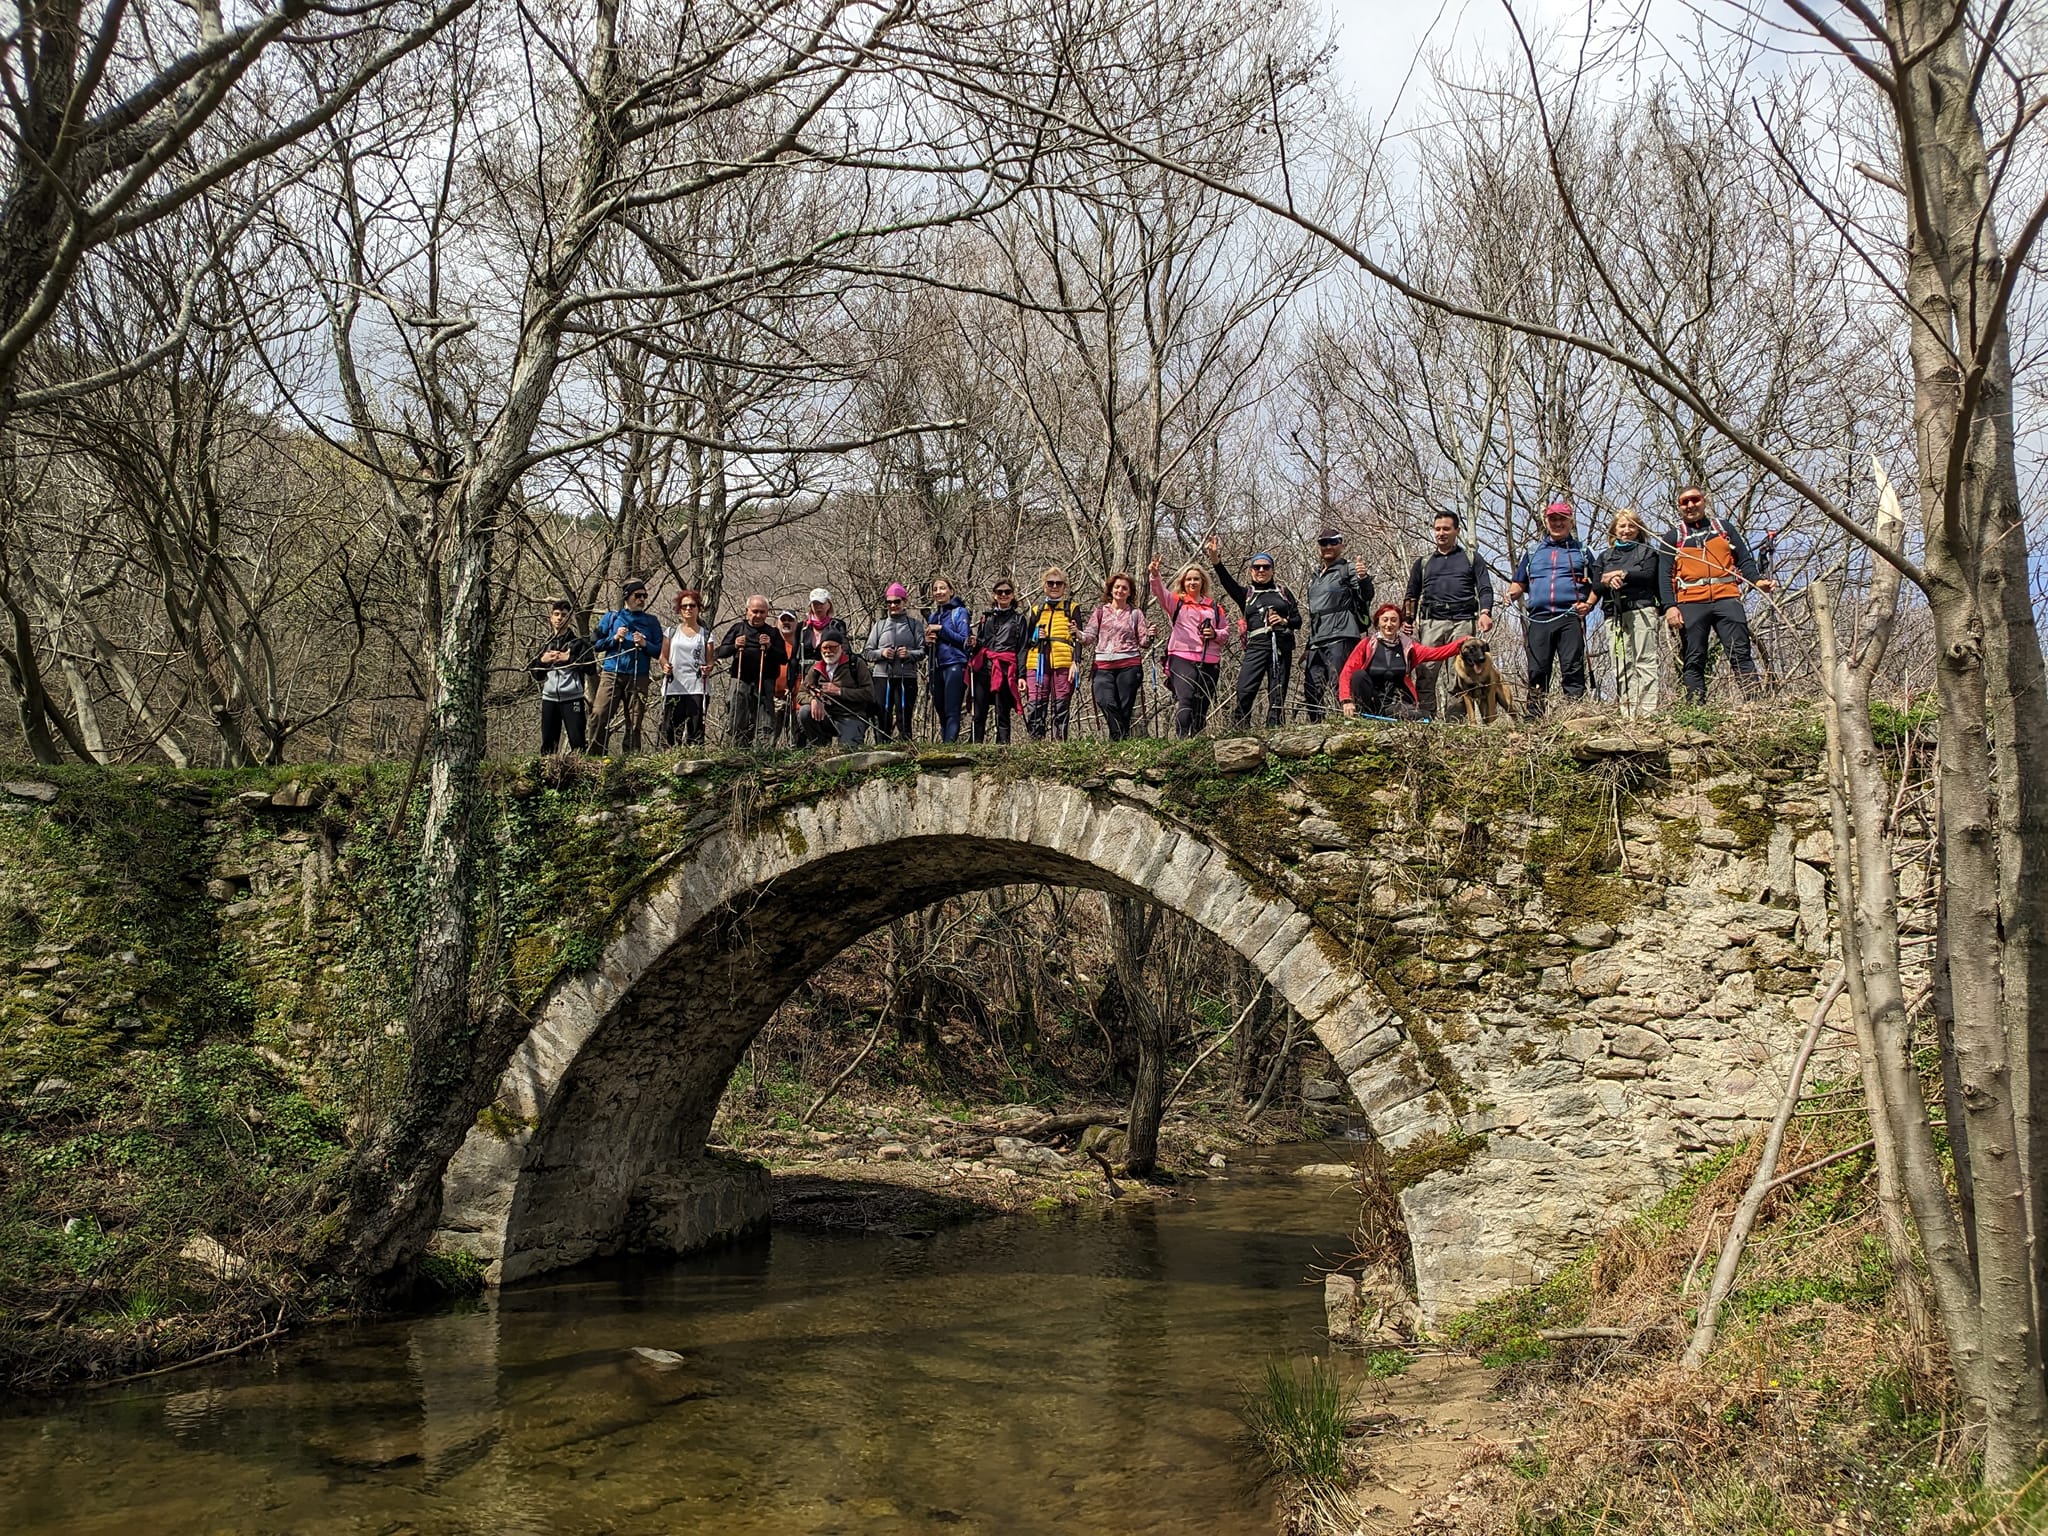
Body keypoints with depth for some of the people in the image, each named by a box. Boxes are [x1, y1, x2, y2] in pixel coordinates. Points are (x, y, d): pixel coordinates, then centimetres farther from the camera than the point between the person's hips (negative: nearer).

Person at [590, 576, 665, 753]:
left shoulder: (651, 621, 12)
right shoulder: (611, 617, 11)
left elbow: (660, 651, 8)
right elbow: (595, 645, 9)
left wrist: (645, 644, -9)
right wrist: (614, 638, -5)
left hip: (638, 678, 1)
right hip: (611, 674, -1)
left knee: (634, 723, 1)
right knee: (599, 716, -11)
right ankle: (595, 755, -6)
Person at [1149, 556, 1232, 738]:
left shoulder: (1215, 607, 18)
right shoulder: (1176, 602, 10)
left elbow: (1226, 630, 21)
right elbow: (1160, 592, -9)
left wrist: (1215, 634, -2)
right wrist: (1155, 575, -28)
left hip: (1209, 661, 4)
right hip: (1182, 658, -4)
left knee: (1202, 704, 6)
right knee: (1185, 700, -19)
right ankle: (1182, 740, -24)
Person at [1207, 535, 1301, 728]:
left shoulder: (1283, 592, 18)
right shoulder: (1246, 594, 16)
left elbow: (1298, 620, 16)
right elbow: (1227, 582, -3)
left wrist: (1284, 621, -7)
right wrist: (1215, 560, -20)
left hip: (1282, 646, 1)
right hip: (1256, 646, -1)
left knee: (1277, 695, -2)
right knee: (1244, 692, -18)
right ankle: (1239, 733, -17)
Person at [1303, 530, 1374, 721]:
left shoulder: (1348, 570, 4)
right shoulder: (1315, 578, 26)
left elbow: (1366, 596, -10)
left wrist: (1363, 579, -31)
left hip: (1340, 637, -7)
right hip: (1316, 641, 7)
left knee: (1336, 688, -15)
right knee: (1312, 690, 2)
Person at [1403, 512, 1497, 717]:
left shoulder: (1472, 559, 19)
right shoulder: (1423, 563, 24)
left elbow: (1485, 589, 8)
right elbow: (1411, 595, 24)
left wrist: (1485, 612, -12)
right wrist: (1408, 619, 6)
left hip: (1463, 622, -1)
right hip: (1431, 621, 1)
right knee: (1426, 673, -12)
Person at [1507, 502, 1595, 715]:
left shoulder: (1582, 552, 16)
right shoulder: (1532, 553, 22)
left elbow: (1596, 585, 13)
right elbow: (1519, 584, 24)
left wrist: (1589, 604, -5)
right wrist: (1512, 593, 1)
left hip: (1570, 618, -2)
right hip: (1539, 618, 2)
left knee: (1573, 670, -9)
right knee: (1537, 672, -2)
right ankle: (1534, 719, -1)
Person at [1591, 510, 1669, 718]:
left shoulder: (1647, 551, 16)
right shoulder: (1605, 557, 24)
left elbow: (1648, 575, -2)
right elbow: (1596, 586, 11)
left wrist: (1621, 574, -7)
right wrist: (1608, 582, -10)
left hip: (1642, 609, -3)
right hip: (1614, 614, 3)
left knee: (1645, 661, -11)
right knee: (1621, 666, -6)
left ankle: (1649, 711, -16)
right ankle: (1627, 714, -10)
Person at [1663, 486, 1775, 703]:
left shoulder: (1723, 528, 19)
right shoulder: (1674, 537, 15)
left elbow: (1745, 560, 16)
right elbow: (1665, 575, 8)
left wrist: (1758, 580, -5)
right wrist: (1670, 606, -6)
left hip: (1726, 599, 0)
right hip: (1690, 604, 0)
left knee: (1740, 653, -8)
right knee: (1693, 661, -3)